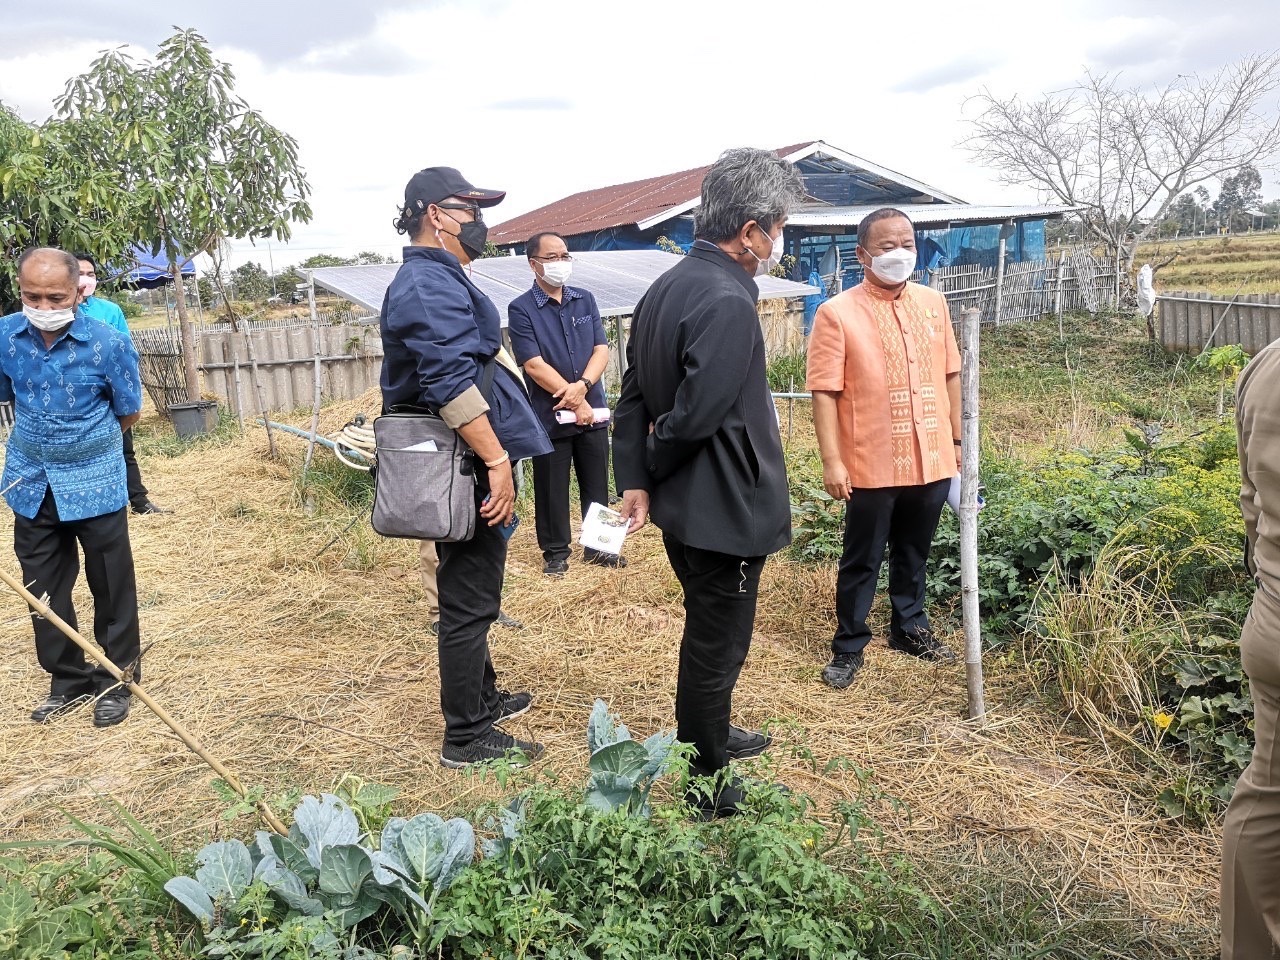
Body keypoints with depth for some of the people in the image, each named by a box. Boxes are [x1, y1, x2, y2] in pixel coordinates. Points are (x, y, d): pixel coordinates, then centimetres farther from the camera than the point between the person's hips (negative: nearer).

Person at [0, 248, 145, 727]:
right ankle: (68, 680, 28)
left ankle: (115, 682, 21)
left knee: (112, 589, 6)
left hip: (94, 483, -3)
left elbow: (128, 413, -3)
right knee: (43, 589, 12)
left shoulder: (109, 343, -18)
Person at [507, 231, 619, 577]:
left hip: (593, 409, 4)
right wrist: (574, 401, -15)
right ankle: (555, 552, 20)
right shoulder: (521, 309, -7)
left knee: (596, 484, 12)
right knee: (551, 489, 6)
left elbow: (601, 350, 2)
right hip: (549, 415, -4)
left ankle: (597, 546, 26)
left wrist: (582, 386, -16)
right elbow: (534, 365, -13)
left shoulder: (585, 300, 8)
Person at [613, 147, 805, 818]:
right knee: (717, 649, 7)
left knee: (708, 636, 26)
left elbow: (634, 396, 5)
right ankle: (707, 787, 25)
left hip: (683, 509, 9)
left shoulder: (667, 287, 6)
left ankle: (710, 736, 47)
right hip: (725, 510, -9)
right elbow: (694, 417, -25)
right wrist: (656, 465, -5)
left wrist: (636, 479, 2)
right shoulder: (728, 304, -24)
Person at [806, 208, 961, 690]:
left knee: (914, 553, 20)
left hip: (931, 461, 5)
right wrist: (832, 460, -16)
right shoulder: (837, 313, -10)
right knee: (861, 561, 7)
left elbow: (950, 375, 13)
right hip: (872, 465, -5)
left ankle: (910, 628, 38)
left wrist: (957, 439, 13)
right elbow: (824, 393, -12)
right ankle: (848, 647, 22)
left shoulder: (933, 303, 7)